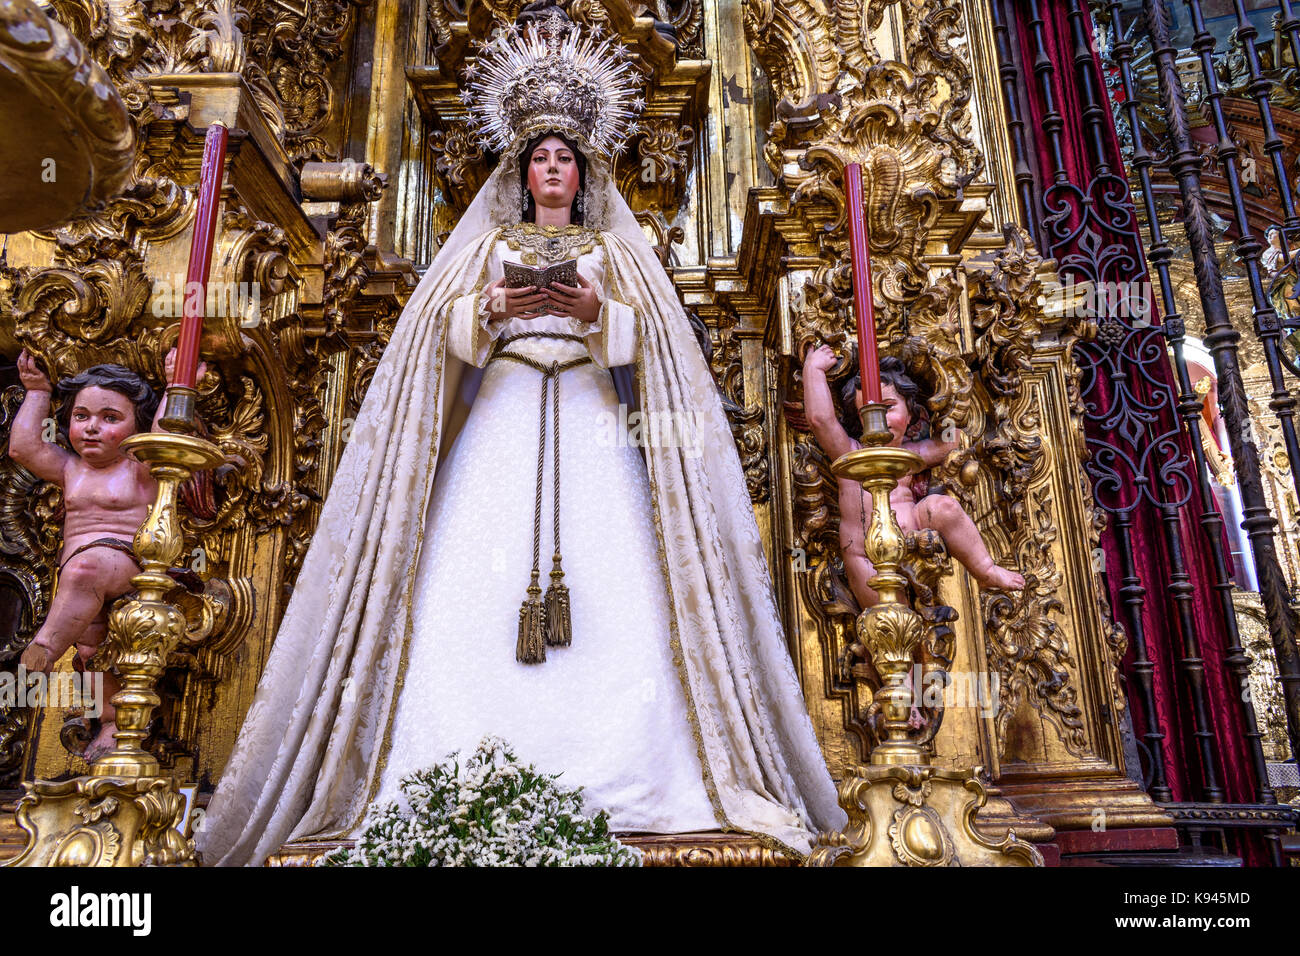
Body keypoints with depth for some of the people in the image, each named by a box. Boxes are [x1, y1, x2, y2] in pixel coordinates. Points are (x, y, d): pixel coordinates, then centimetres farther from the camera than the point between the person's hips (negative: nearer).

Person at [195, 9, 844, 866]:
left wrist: (597, 309, -11)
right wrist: (496, 304, -9)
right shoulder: (490, 242, 20)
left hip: (589, 422, 0)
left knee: (607, 587, -13)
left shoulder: (613, 247, 19)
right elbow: (445, 332, 9)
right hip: (504, 419, 1)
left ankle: (609, 779, -11)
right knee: (481, 578, -13)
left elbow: (645, 340, 6)